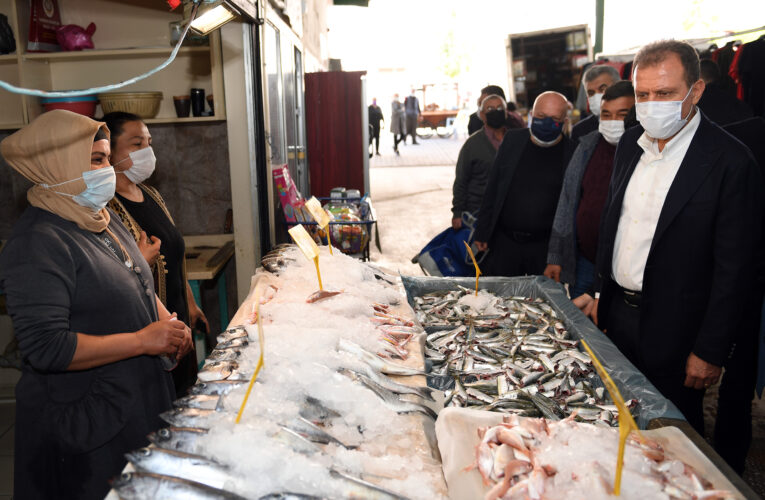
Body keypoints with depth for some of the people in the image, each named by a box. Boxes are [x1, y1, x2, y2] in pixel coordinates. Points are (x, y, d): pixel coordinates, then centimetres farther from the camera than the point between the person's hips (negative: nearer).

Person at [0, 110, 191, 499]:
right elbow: (45, 348, -27)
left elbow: (138, 286, 18)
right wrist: (144, 340, -24)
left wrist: (169, 323, -1)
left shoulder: (101, 218, 7)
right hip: (86, 422, -8)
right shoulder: (37, 244, -22)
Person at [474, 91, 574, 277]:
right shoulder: (513, 139, 3)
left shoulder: (571, 152, -5)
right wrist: (482, 233, 5)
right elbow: (492, 188, 7)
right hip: (504, 242, 2)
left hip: (546, 247, -2)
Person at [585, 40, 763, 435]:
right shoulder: (630, 144, 5)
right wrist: (601, 295, 12)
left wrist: (710, 352, -13)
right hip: (617, 313, 6)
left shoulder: (731, 161, -16)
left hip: (673, 330, -6)